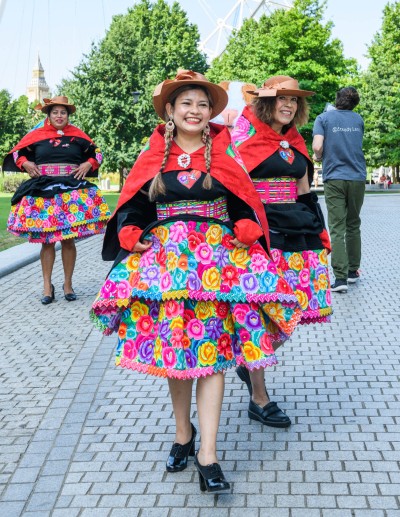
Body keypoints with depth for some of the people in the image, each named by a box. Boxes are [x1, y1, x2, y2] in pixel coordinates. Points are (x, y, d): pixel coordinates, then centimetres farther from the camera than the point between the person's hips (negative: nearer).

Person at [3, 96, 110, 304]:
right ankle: (47, 286, 10)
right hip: (43, 192, 0)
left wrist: (88, 164, -1)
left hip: (73, 191, 0)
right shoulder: (36, 135, 4)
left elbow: (96, 153, 17)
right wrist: (25, 163, -4)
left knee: (68, 240, 3)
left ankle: (68, 284, 15)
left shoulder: (77, 135, 6)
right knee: (47, 241, 2)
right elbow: (17, 152, 14)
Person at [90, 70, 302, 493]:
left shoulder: (224, 154, 7)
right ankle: (183, 432, 28)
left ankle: (207, 454, -1)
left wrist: (244, 232, -11)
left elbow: (245, 205, 8)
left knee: (212, 352, -6)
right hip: (164, 260, 1)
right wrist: (133, 236, -9)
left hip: (218, 260, -1)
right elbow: (133, 208, 10)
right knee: (171, 347, 7)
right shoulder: (152, 158, 7)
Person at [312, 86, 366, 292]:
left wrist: (318, 157, 9)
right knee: (353, 226, 15)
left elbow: (317, 146, -12)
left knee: (337, 229, -4)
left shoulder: (323, 118, 0)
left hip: (334, 178, -3)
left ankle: (340, 277, -11)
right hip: (357, 177, 3)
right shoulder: (358, 119, 9)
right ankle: (353, 270, 23)